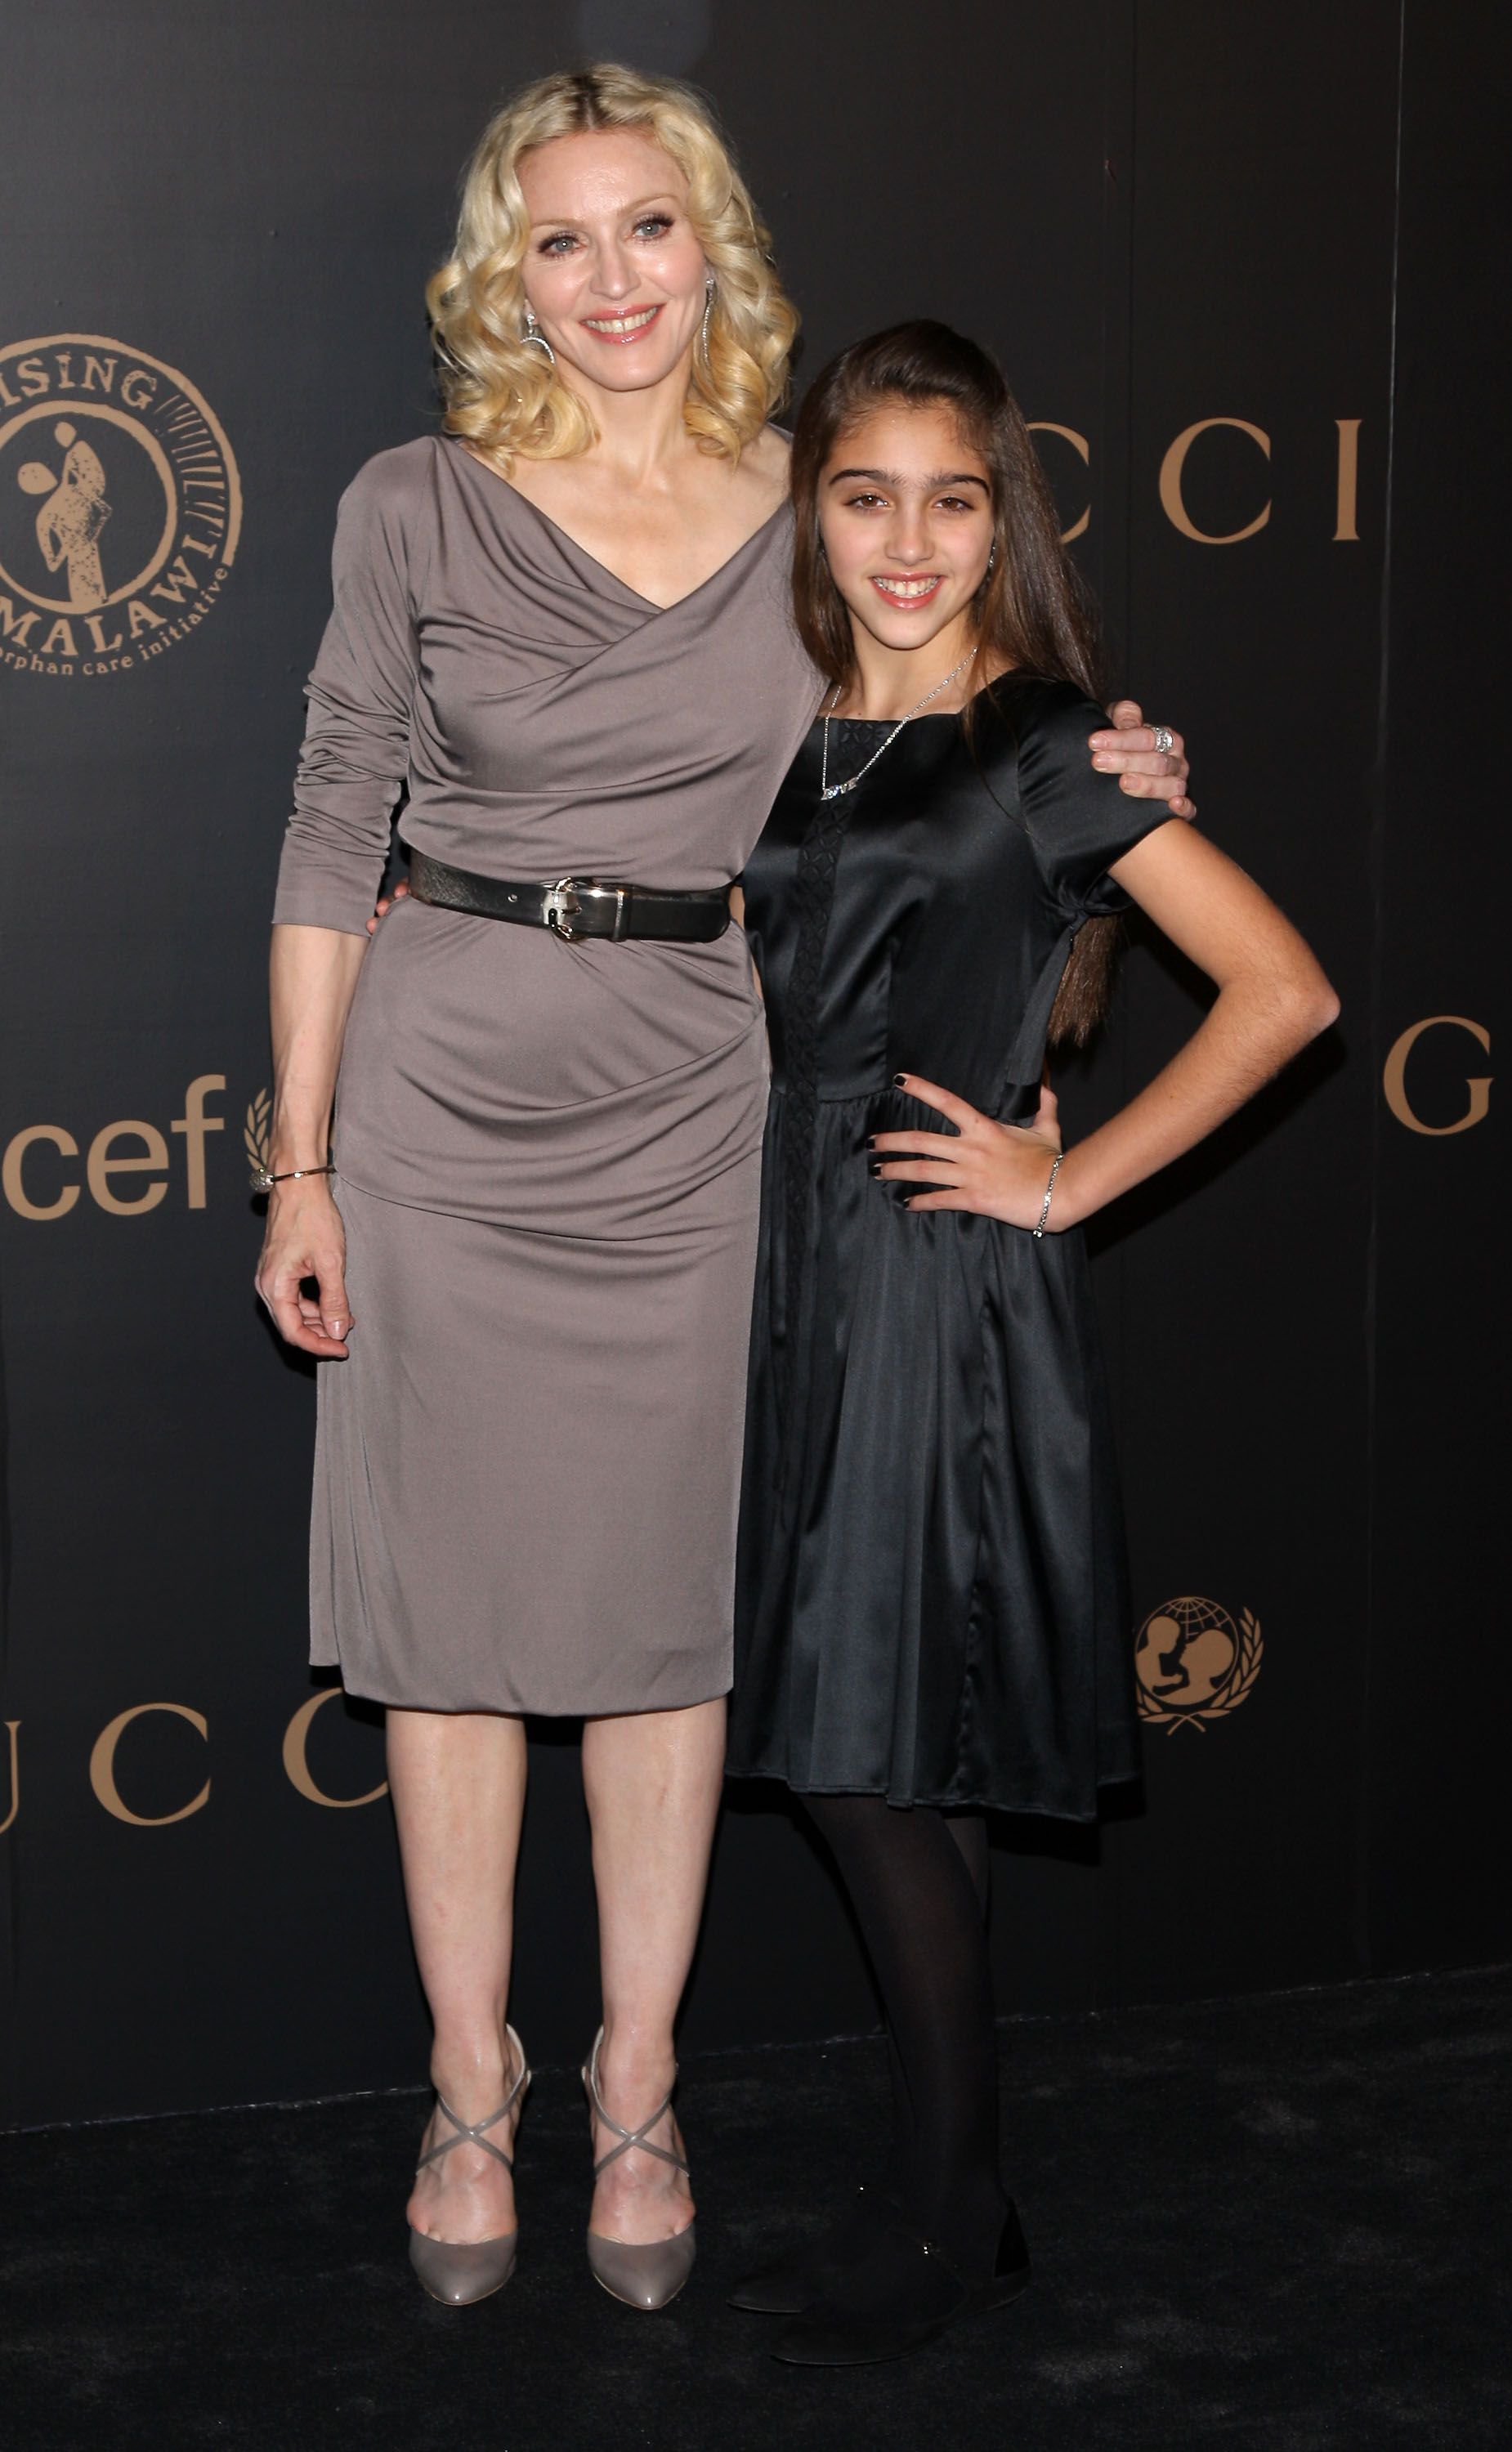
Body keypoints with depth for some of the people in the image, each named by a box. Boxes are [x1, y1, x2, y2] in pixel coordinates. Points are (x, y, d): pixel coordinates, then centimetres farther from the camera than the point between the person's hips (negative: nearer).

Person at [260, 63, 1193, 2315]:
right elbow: (335, 839, 1)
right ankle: (472, 2090, 21)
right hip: (444, 1101, -1)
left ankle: (637, 2091, 23)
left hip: (690, 1113, 1)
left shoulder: (812, 519, 4)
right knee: (449, 1610, 5)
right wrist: (302, 1163, -2)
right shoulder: (419, 508, -2)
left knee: (665, 1612, 8)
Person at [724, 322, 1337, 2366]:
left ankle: (945, 2220, 13)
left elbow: (1283, 991, -11)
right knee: (861, 1762, 10)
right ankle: (952, 2198, 24)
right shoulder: (791, 745, 11)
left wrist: (1068, 1181, -11)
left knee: (874, 1761, -3)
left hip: (948, 1295, -6)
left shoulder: (1047, 753, -7)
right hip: (799, 1280, 6)